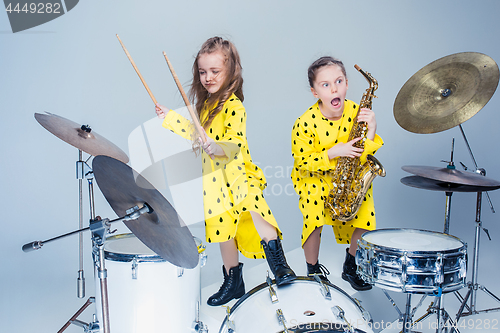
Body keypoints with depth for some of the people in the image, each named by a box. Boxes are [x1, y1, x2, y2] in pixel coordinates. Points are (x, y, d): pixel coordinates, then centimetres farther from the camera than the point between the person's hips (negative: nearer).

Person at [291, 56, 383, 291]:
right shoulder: (306, 123, -21)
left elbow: (364, 154, -5)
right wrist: (333, 153, -26)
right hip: (314, 178, -3)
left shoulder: (356, 112, -9)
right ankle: (313, 270, 5)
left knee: (366, 213, -14)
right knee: (314, 219, -24)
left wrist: (371, 131, -23)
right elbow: (302, 161, -14)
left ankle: (351, 267, 14)